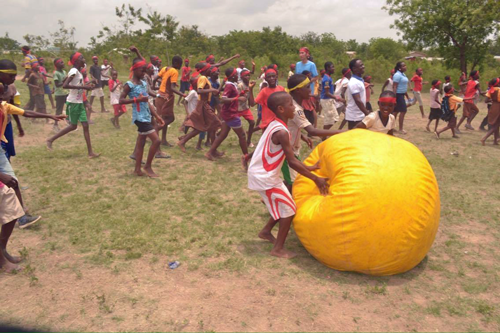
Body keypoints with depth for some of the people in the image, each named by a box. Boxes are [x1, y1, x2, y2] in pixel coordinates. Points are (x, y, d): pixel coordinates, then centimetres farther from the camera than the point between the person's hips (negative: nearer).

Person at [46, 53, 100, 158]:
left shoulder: (79, 71, 11)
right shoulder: (74, 71, -17)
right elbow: (64, 85, -28)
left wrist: (86, 86, 6)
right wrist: (83, 87, -29)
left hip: (79, 103, 9)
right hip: (73, 103, -9)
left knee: (85, 125, 3)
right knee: (73, 126, 2)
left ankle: (90, 152, 4)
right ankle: (51, 140, 18)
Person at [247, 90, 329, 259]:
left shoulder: (275, 125, 6)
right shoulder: (281, 132, -24)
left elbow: (288, 158, 11)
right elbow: (292, 162, -24)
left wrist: (308, 168, 10)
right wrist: (316, 179, -19)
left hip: (263, 173, 9)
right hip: (265, 177, -9)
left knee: (283, 205, 21)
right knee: (289, 209, 1)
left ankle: (266, 231, 36)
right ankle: (278, 249, 11)